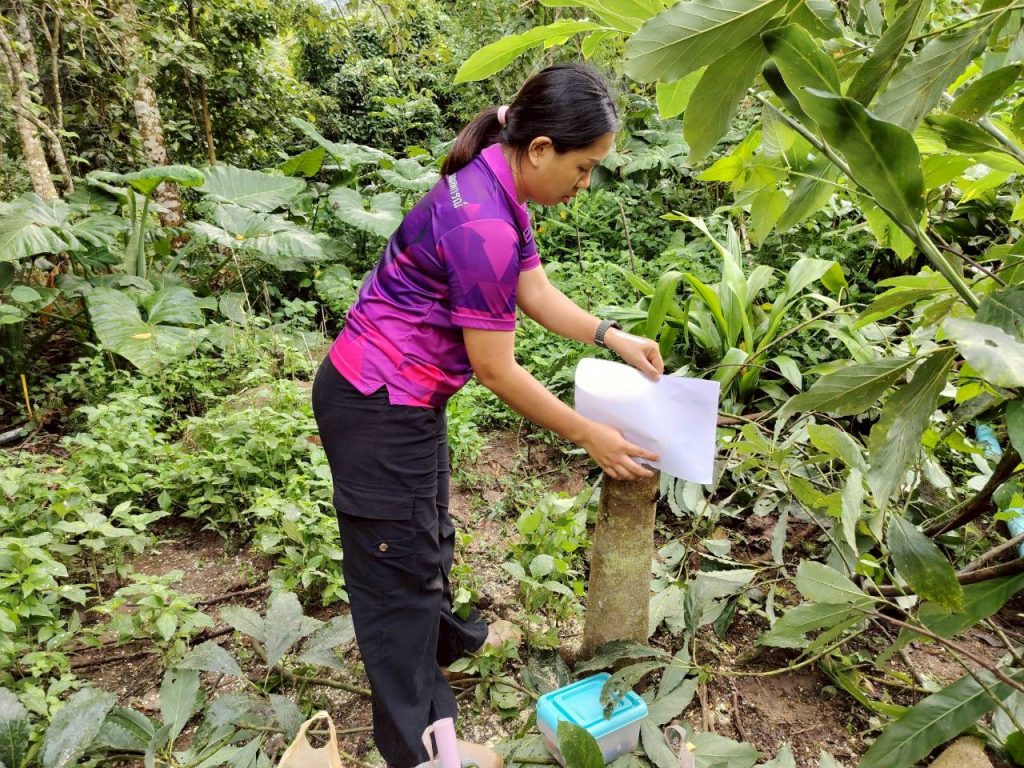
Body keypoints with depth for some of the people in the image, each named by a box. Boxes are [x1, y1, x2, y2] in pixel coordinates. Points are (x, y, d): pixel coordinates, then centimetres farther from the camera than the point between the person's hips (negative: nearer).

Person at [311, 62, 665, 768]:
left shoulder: (498, 188, 2)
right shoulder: (483, 226, -28)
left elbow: (537, 294, 10)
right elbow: (497, 370, -22)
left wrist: (613, 337, 0)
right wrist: (589, 436, -12)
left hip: (403, 394, 9)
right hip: (378, 407, -9)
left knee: (428, 530, 26)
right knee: (398, 560, 5)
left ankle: (446, 640, 52)